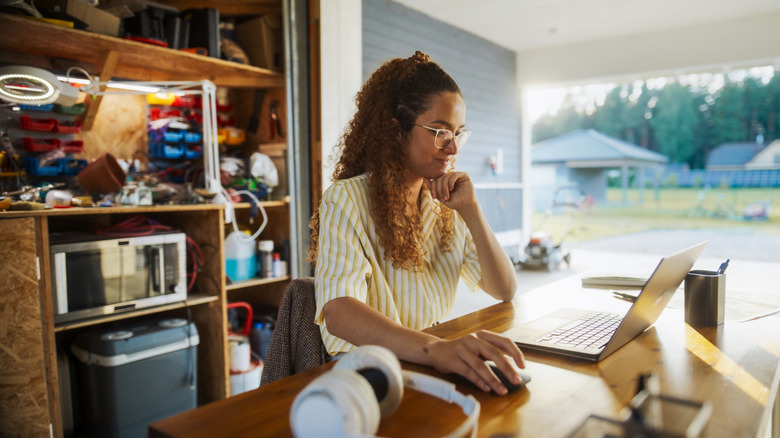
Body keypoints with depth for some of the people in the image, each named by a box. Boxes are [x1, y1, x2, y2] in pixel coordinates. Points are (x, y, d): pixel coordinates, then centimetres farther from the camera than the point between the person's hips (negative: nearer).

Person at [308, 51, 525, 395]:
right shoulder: (347, 200, -12)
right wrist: (434, 349, -44)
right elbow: (337, 311, -28)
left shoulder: (445, 203, 7)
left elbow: (504, 292, 4)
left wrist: (471, 210, -9)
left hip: (435, 367, 6)